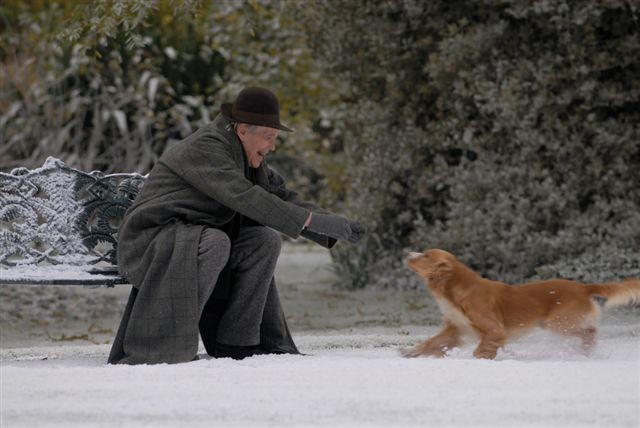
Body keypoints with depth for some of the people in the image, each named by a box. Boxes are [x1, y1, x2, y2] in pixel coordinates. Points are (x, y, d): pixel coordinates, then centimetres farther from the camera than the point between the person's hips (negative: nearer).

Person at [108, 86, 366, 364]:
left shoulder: (246, 155, 8)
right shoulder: (205, 149, -21)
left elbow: (280, 197, 8)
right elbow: (244, 196, -33)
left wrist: (333, 229, -7)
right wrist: (313, 220, -35)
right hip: (148, 243, -9)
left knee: (265, 241, -7)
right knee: (214, 243, -35)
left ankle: (237, 341, -9)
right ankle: (165, 345, -29)